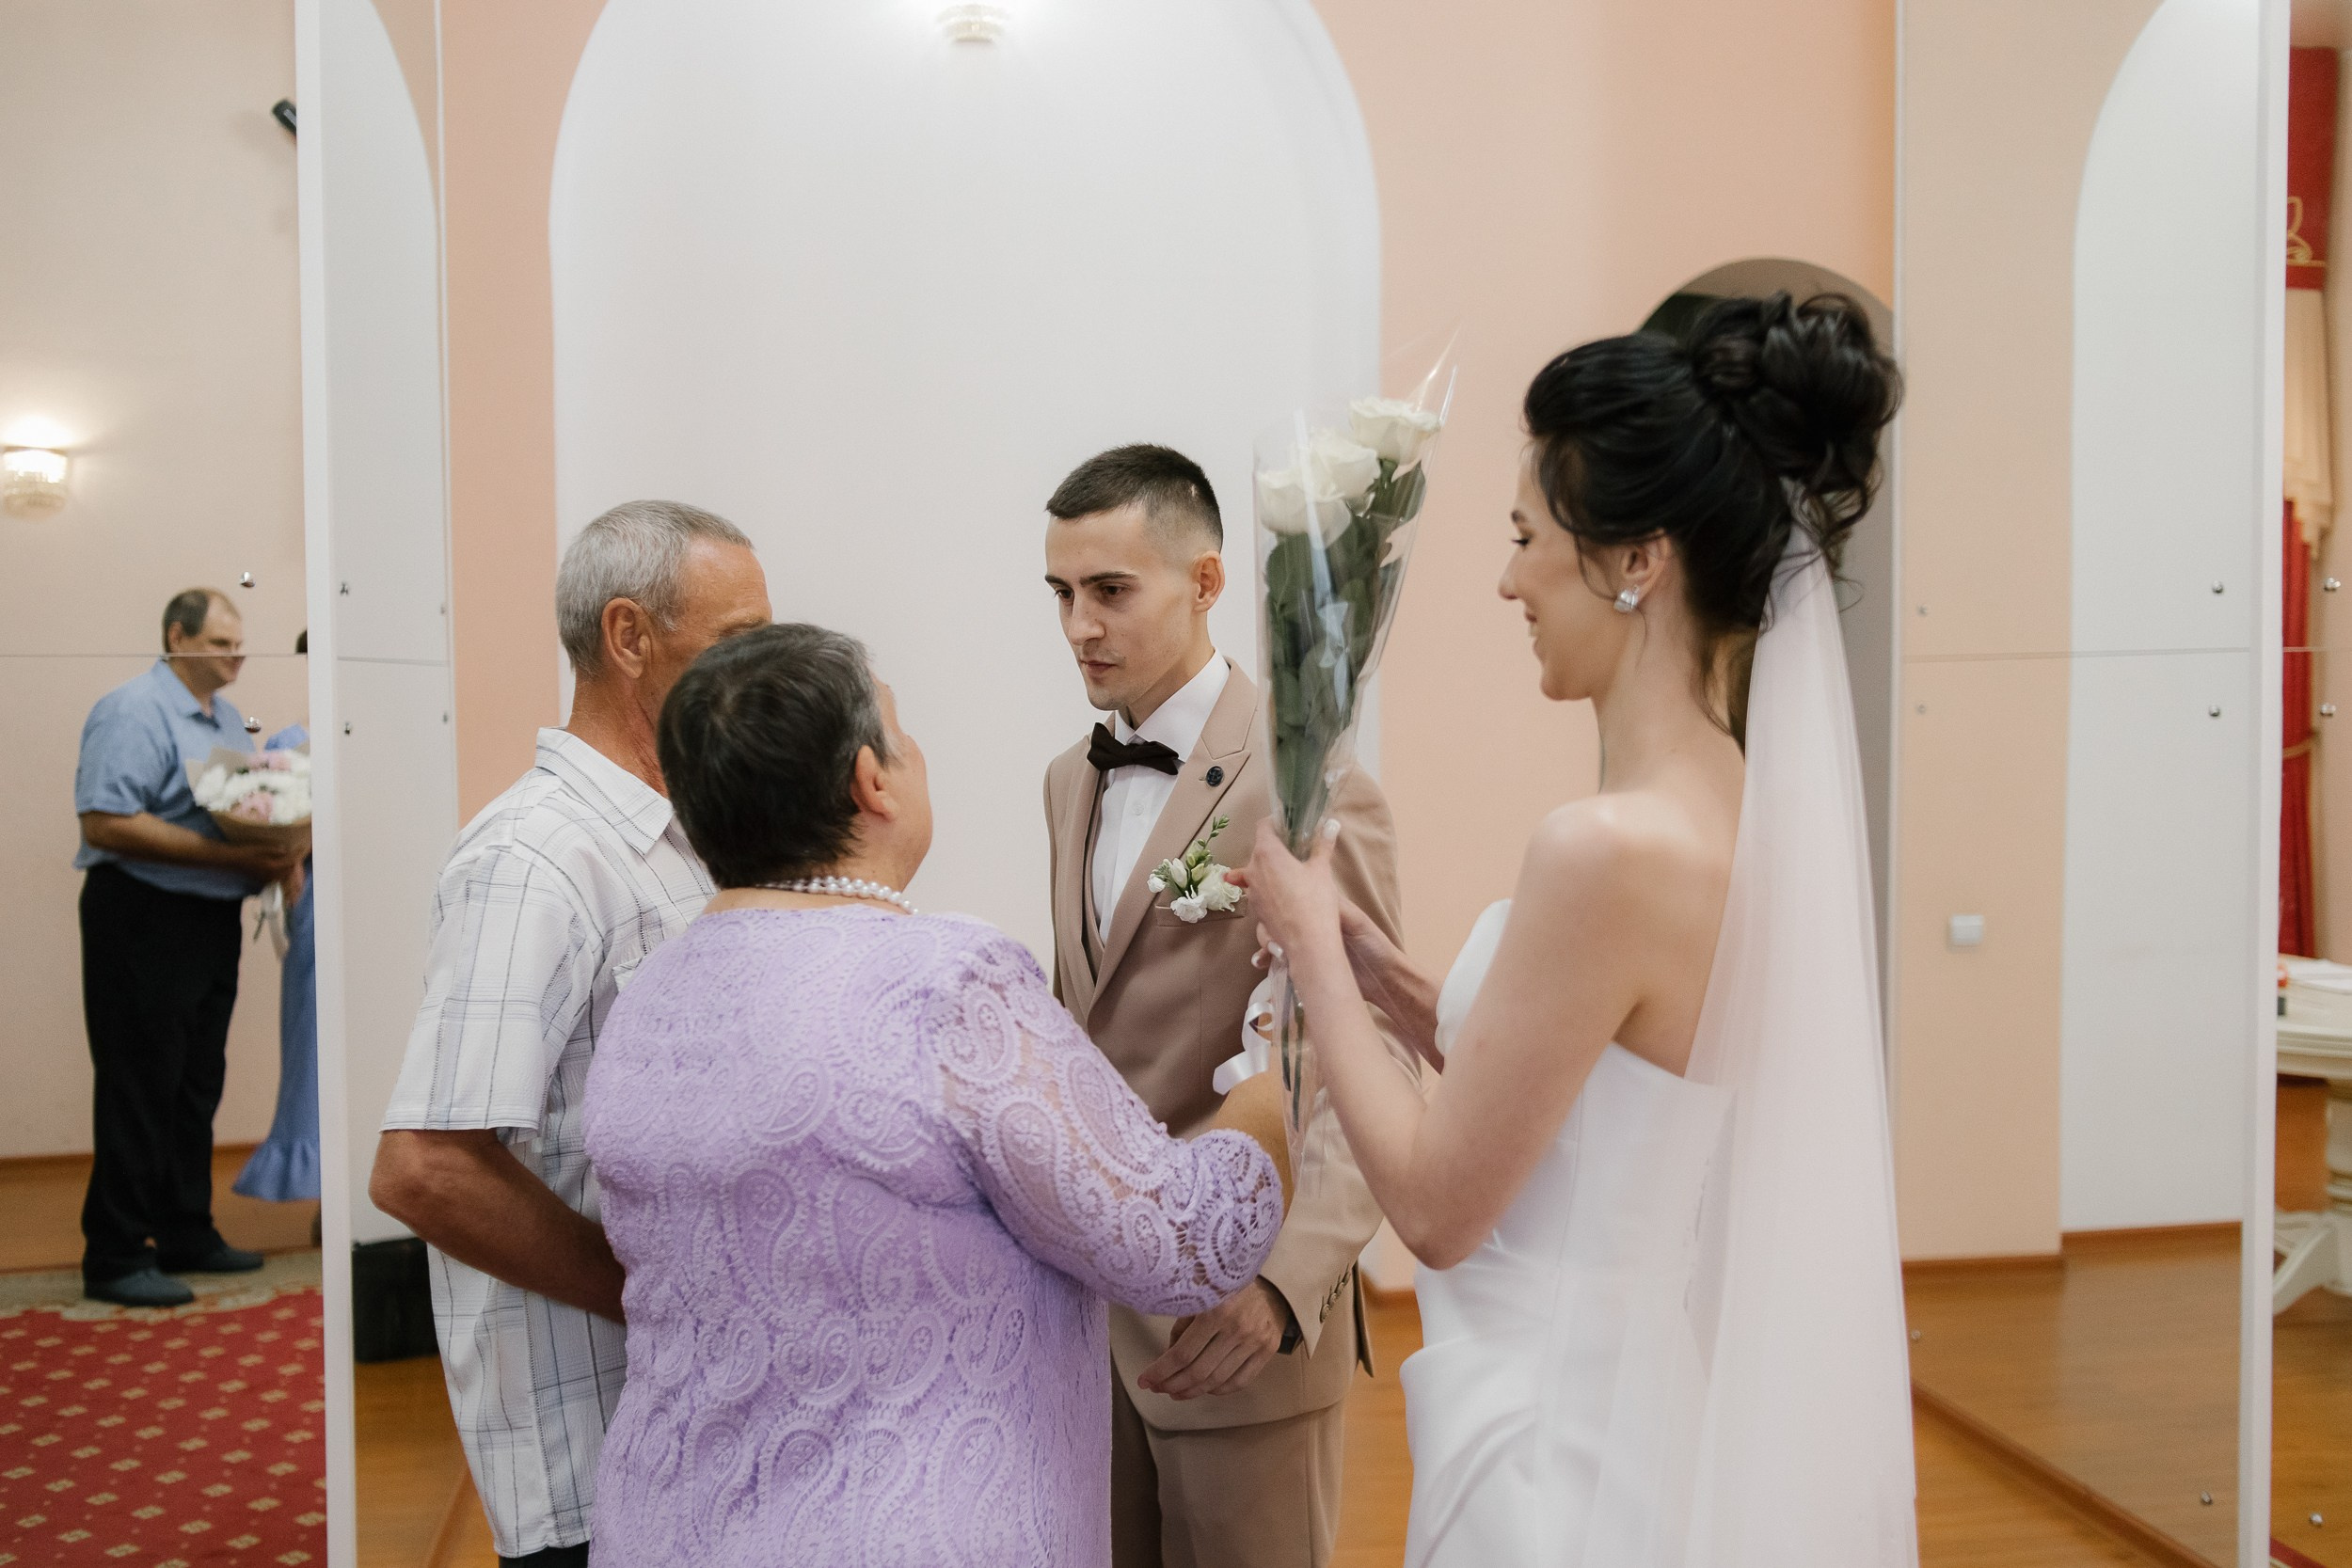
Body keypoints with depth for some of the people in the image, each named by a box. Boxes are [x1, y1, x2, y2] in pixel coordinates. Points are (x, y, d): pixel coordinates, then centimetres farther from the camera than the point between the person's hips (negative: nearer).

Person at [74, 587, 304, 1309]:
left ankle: (187, 1234, 24)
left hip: (212, 920, 9)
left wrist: (276, 847, -3)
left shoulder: (226, 719, 15)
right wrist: (229, 856, -25)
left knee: (197, 1087, 14)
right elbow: (105, 823, -22)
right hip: (142, 920, -8)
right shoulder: (132, 712, -12)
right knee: (139, 1089, -3)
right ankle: (115, 1256, 5)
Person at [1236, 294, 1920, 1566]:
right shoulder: (1747, 814, -1)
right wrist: (1387, 977, 5)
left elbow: (1437, 1206, -19)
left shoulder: (1607, 851, -27)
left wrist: (1310, 940, -9)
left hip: (1568, 1456, -8)